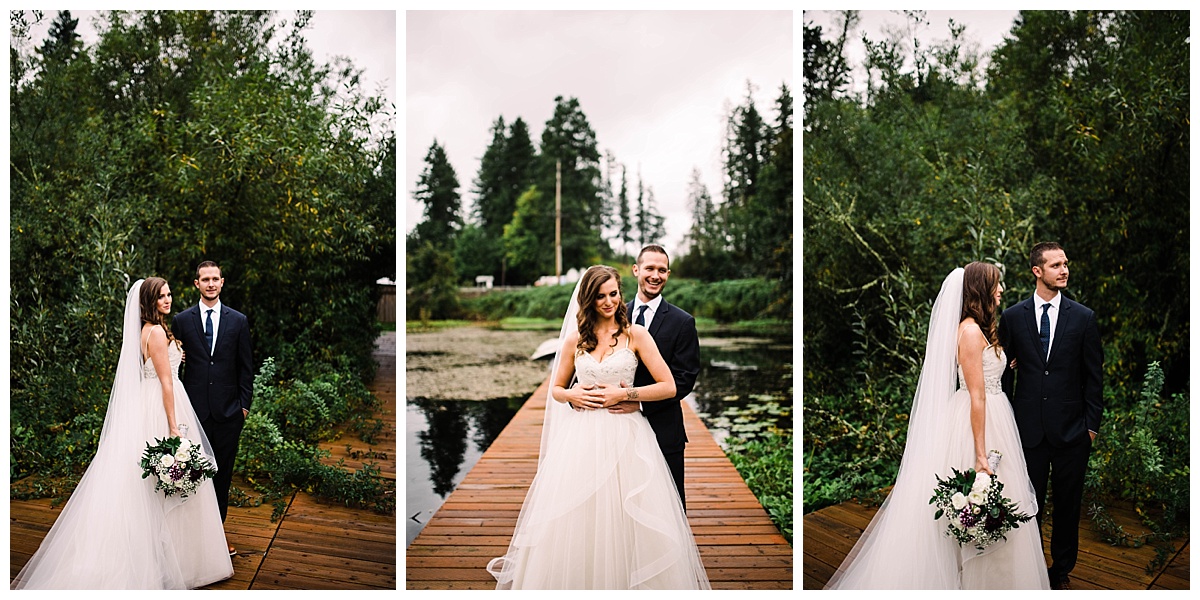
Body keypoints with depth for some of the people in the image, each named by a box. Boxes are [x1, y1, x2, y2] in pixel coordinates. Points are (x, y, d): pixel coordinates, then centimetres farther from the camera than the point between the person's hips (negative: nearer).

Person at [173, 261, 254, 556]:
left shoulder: (238, 321, 5)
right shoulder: (182, 320, 4)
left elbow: (246, 367, 7)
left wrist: (244, 404, 1)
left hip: (228, 410, 0)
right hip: (194, 409, 0)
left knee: (223, 474, 7)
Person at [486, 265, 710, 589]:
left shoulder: (636, 334, 1)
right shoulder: (575, 340, 8)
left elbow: (669, 387, -2)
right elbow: (555, 389, 18)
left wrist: (623, 394, -11)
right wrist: (572, 396, -4)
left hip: (625, 438, -2)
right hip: (582, 438, 2)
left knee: (629, 522, 0)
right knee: (574, 522, 5)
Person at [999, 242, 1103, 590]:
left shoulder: (1084, 317, 0)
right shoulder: (1012, 317, 1)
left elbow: (1094, 375, 3)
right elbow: (1005, 372, 6)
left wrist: (1092, 423, 0)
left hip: (1071, 428, 0)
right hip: (1028, 427, 0)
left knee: (1068, 504, 11)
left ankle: (1062, 571, 28)